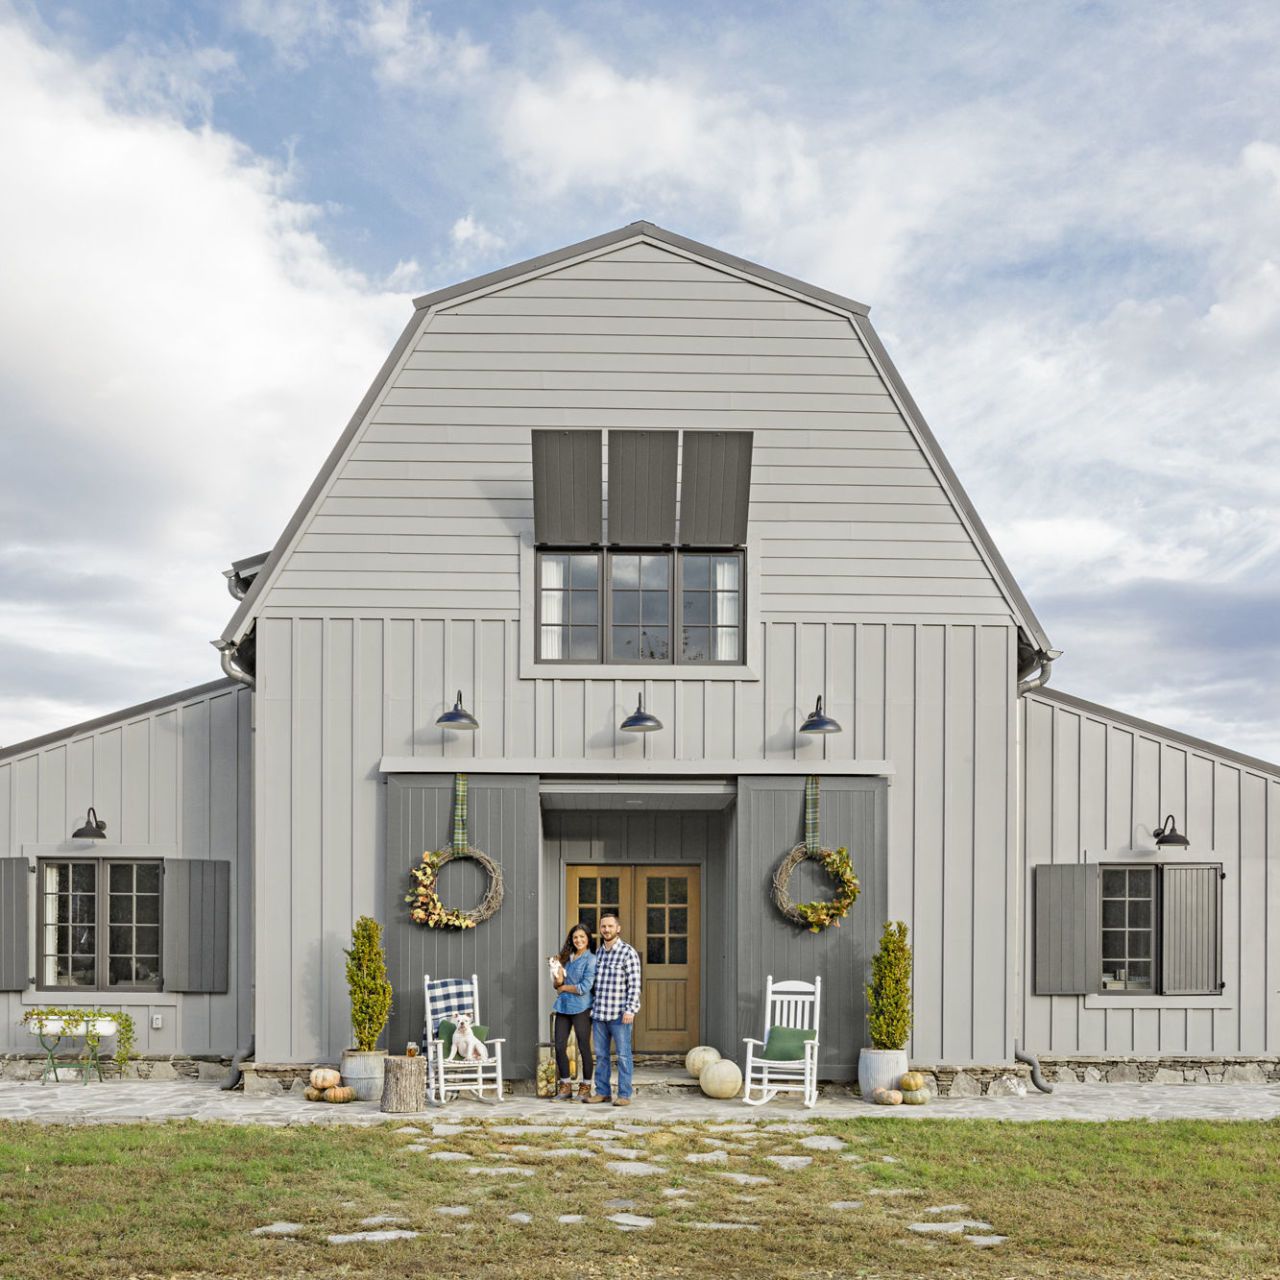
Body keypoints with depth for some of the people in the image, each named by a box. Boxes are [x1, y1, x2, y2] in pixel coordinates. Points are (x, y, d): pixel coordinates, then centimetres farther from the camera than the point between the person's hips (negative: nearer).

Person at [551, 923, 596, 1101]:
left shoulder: (591, 960, -7)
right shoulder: (567, 957, 13)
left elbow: (585, 987, -14)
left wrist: (564, 987, -3)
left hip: (581, 1008, -6)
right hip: (563, 1006, 6)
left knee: (584, 1047, 0)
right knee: (559, 1046, 3)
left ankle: (585, 1087, 11)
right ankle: (566, 1086, 14)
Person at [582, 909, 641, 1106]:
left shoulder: (628, 952, -6)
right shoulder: (598, 953, 13)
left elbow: (635, 984, -10)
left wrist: (630, 1010, -16)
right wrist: (591, 1007, 15)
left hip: (619, 1015, -6)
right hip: (599, 1013, 6)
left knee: (623, 1055, -1)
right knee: (601, 1055, 10)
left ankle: (624, 1095, 2)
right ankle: (602, 1092, 17)